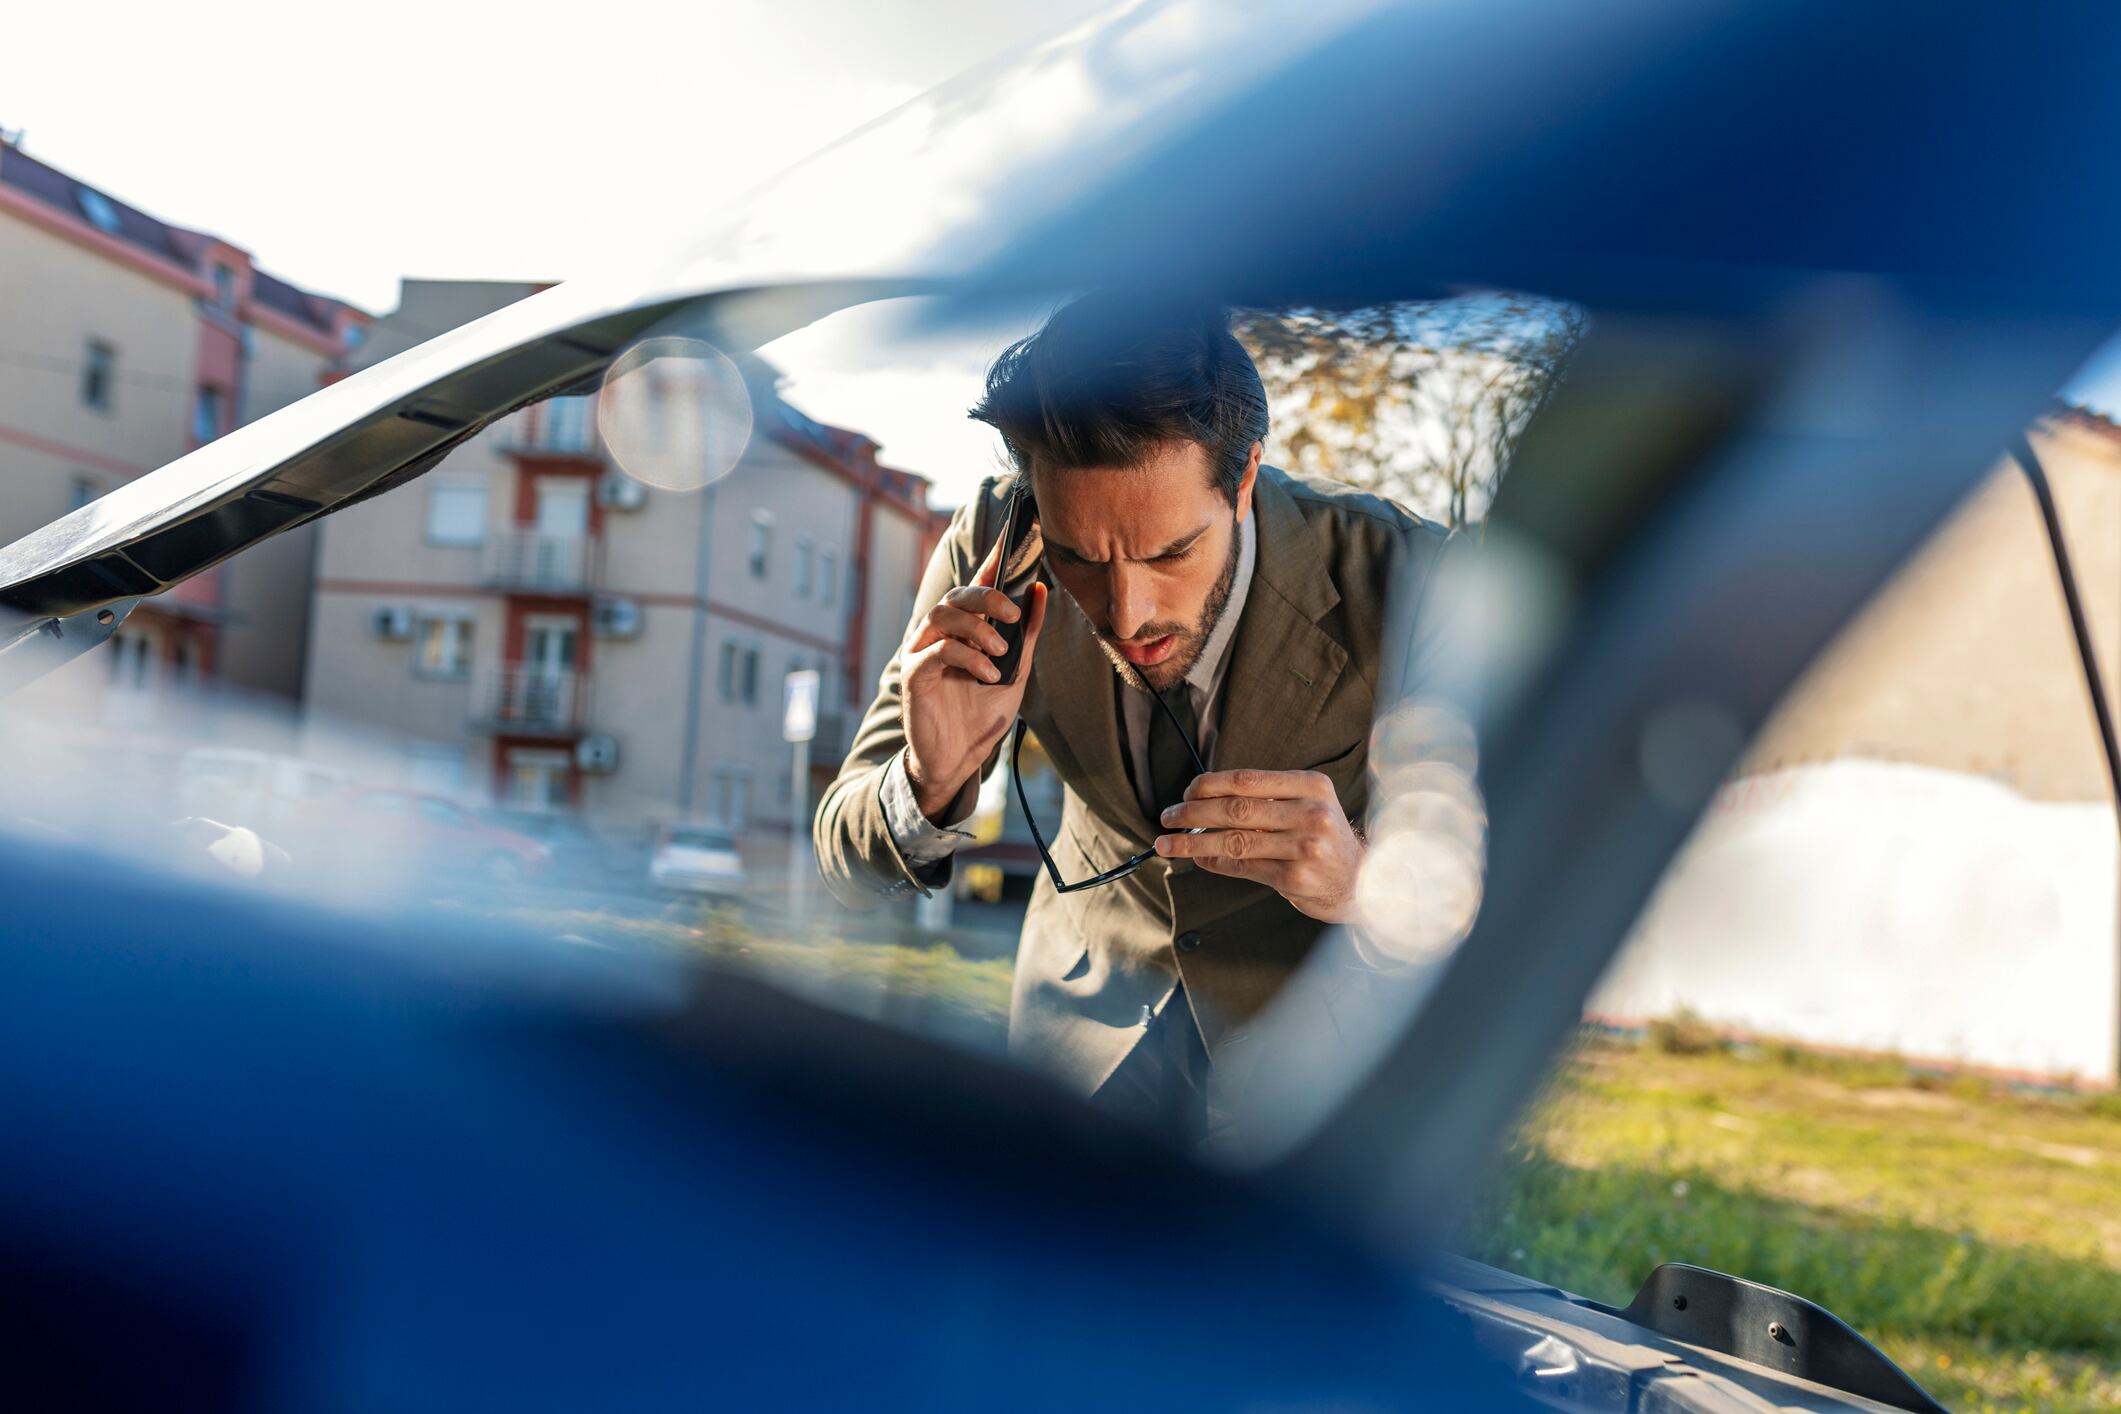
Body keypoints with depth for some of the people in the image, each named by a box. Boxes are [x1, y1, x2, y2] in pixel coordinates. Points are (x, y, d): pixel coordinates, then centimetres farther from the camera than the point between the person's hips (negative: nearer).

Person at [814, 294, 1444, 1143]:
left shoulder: (1396, 582, -32)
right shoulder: (991, 552, -25)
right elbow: (849, 868, -18)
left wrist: (1365, 882, -48)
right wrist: (931, 783, -41)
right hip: (1099, 974, 2)